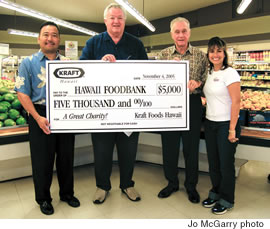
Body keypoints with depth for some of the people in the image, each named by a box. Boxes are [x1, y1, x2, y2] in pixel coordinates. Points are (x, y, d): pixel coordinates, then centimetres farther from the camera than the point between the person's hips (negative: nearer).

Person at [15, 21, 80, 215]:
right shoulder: (29, 63, 1)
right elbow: (22, 93, -5)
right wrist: (38, 118, -15)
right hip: (41, 117, -2)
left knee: (66, 157, 13)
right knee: (42, 161, 8)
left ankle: (67, 193, 33)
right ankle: (43, 199, 28)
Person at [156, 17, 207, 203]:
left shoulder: (200, 55, 3)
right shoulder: (164, 54, 4)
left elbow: (208, 79, 6)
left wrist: (198, 83, -15)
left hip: (192, 104, 0)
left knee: (191, 147, 8)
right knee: (169, 146, 10)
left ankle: (191, 186, 28)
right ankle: (172, 183, 31)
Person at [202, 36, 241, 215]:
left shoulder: (230, 73, -12)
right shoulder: (209, 73, 9)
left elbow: (236, 102, -16)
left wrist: (232, 129, -18)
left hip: (226, 124, -6)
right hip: (210, 123, 7)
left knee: (226, 164, 5)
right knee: (213, 162, 16)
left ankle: (227, 200, 25)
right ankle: (216, 193, 35)